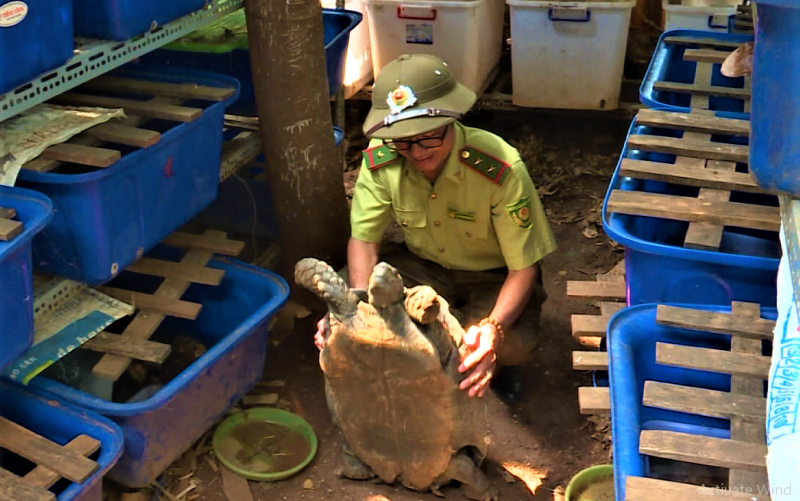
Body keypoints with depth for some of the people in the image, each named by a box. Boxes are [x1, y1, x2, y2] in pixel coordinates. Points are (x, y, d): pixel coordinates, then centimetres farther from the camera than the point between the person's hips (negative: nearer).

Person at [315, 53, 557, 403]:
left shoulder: (501, 170, -31)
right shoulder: (381, 159, -21)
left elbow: (523, 268, -26)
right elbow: (364, 239, -14)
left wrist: (493, 328, -46)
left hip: (493, 277, -3)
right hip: (422, 266, 3)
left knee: (513, 344, -33)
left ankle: (498, 364, 7)